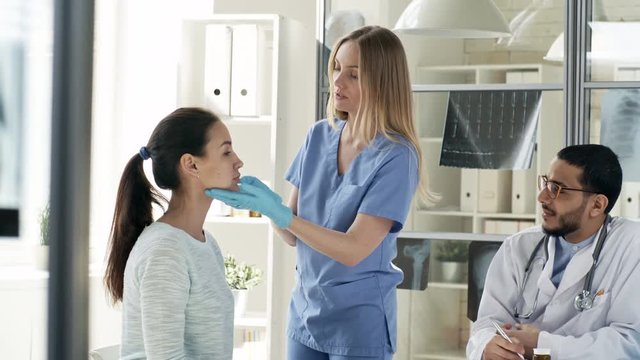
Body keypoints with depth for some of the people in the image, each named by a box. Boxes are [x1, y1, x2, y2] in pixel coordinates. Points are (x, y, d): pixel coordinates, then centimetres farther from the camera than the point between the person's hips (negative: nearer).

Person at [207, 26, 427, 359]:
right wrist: (263, 202, -17)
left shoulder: (395, 156, -17)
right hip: (304, 310, 5)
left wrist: (278, 212, -29)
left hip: (359, 317, -5)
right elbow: (293, 235, 3)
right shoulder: (319, 136, 1)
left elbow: (353, 250, -22)